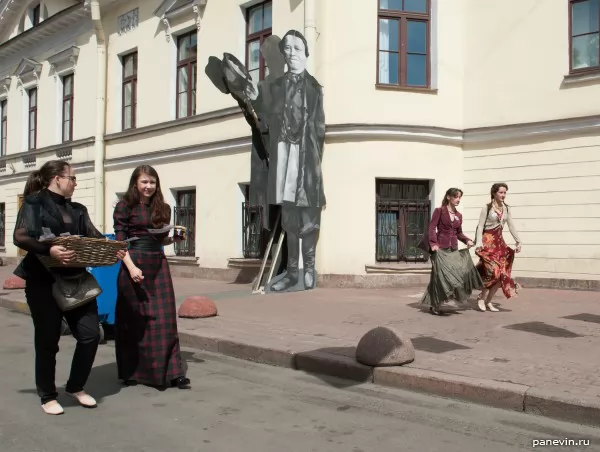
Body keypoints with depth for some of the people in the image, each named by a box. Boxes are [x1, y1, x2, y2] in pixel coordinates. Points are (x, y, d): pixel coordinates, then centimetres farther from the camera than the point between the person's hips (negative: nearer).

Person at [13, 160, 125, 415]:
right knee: (47, 340, 5)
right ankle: (48, 396, 22)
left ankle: (76, 387, 23)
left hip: (76, 280, 6)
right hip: (44, 282, -5)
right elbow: (20, 237, -16)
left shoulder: (77, 210, 15)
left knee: (90, 333, 3)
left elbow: (94, 238, 7)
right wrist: (49, 250, -30)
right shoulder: (34, 203, -4)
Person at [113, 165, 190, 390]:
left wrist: (175, 238, -1)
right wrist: (131, 267, -18)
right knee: (133, 319, 5)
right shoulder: (125, 206, -2)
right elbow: (120, 242, -8)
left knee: (165, 318, 1)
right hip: (135, 264, -4)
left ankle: (172, 371, 4)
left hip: (158, 264, 4)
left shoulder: (162, 208, 11)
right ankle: (131, 372, 19)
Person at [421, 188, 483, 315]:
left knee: (460, 272, -1)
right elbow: (432, 228, -8)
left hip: (453, 250, 6)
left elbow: (459, 233, 19)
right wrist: (433, 244, -21)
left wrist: (467, 240, 0)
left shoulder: (459, 215, 15)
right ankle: (434, 306, 5)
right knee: (441, 277, -8)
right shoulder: (439, 211, -2)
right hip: (440, 249, -6)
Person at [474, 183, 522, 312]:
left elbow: (511, 226, 12)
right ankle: (481, 297, 3)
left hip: (499, 242, 6)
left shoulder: (506, 209, 11)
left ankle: (488, 301, 11)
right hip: (488, 241, -6)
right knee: (493, 271, -17)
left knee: (502, 273, -1)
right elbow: (480, 226, -8)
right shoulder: (487, 208, -4)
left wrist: (518, 242, 3)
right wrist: (479, 243, -18)